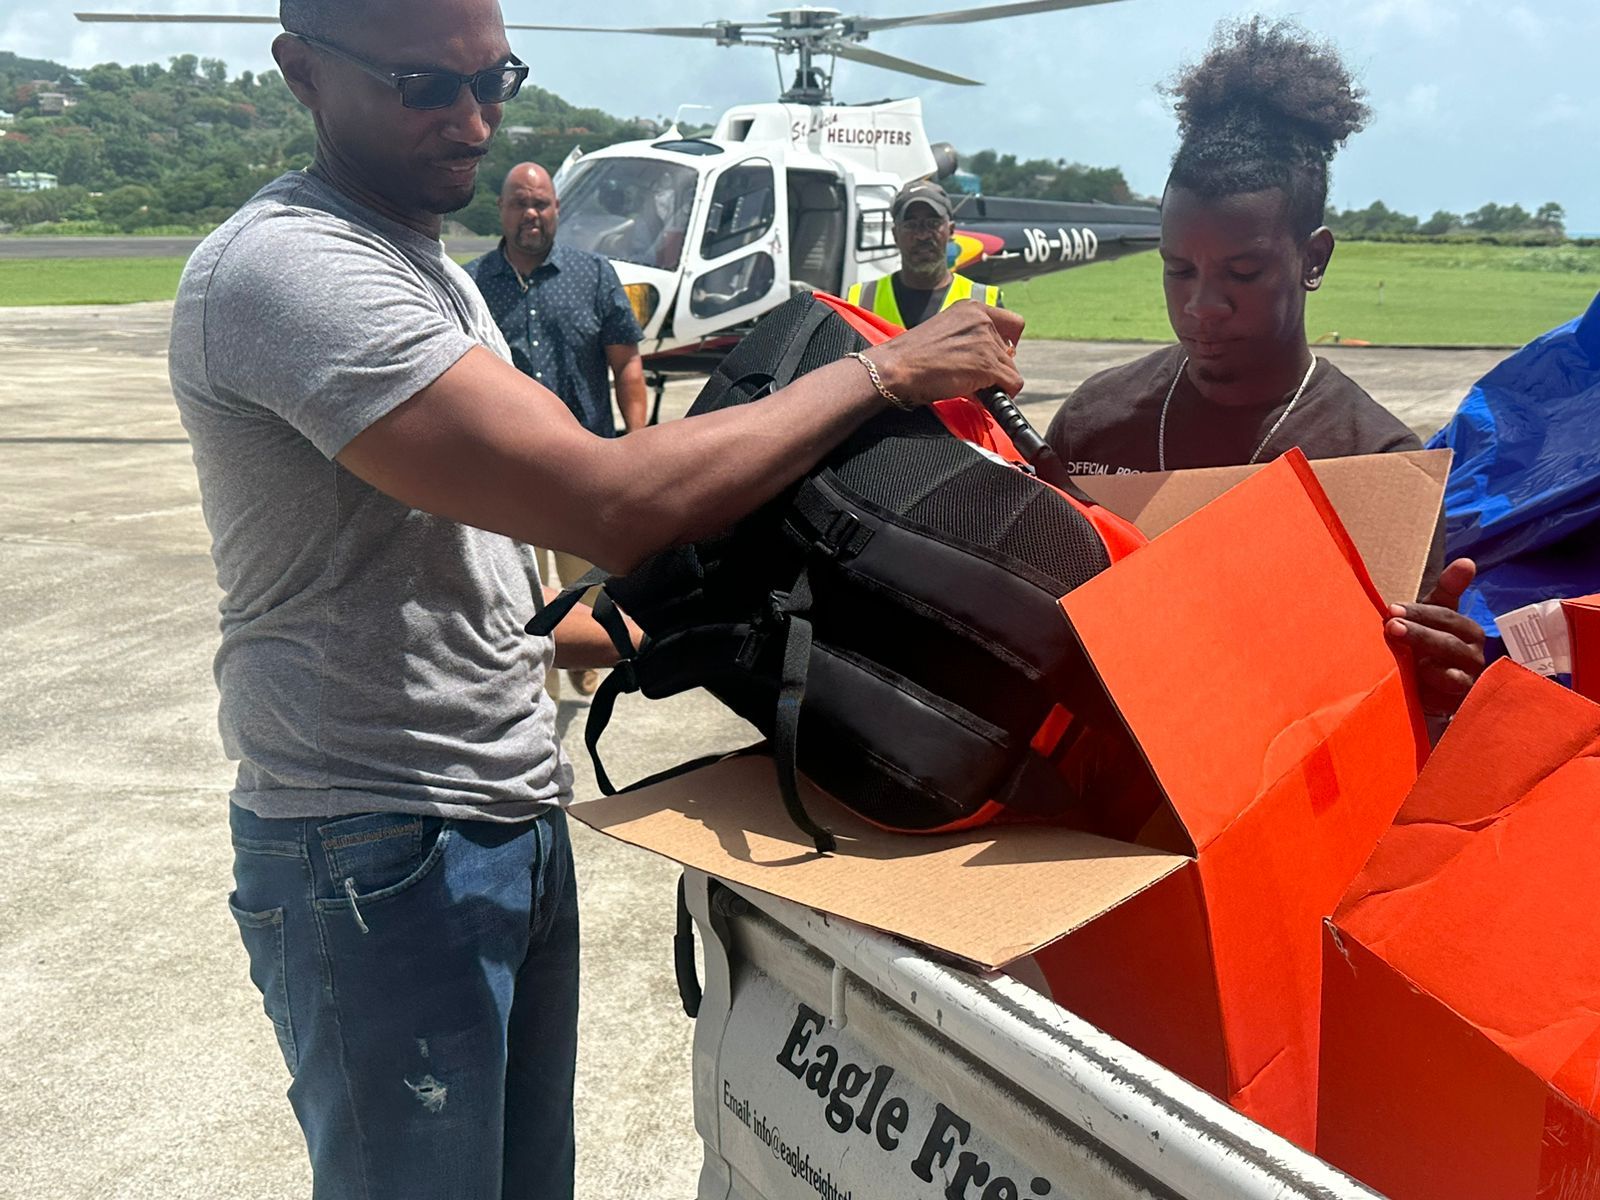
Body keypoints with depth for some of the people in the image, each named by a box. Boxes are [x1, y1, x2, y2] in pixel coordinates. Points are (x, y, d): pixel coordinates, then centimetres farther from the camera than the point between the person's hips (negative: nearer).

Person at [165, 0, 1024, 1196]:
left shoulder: (431, 264, 12)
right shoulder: (285, 269, -20)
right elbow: (615, 506, -30)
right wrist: (885, 371, -20)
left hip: (517, 819, 9)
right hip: (384, 857, -9)